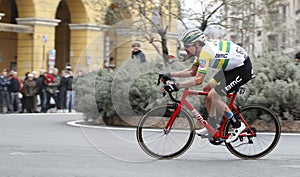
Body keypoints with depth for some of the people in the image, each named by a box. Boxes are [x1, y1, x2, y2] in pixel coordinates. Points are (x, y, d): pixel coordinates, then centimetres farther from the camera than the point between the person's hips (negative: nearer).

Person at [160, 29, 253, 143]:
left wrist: (176, 86, -32)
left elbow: (198, 80, -32)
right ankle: (212, 126, 21)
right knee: (207, 89, 11)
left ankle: (237, 126, -2)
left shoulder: (205, 52, -26)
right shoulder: (202, 49, 4)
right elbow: (192, 71, 13)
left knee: (213, 96, -13)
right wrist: (170, 75, 6)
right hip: (232, 66, 10)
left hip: (243, 69, -10)